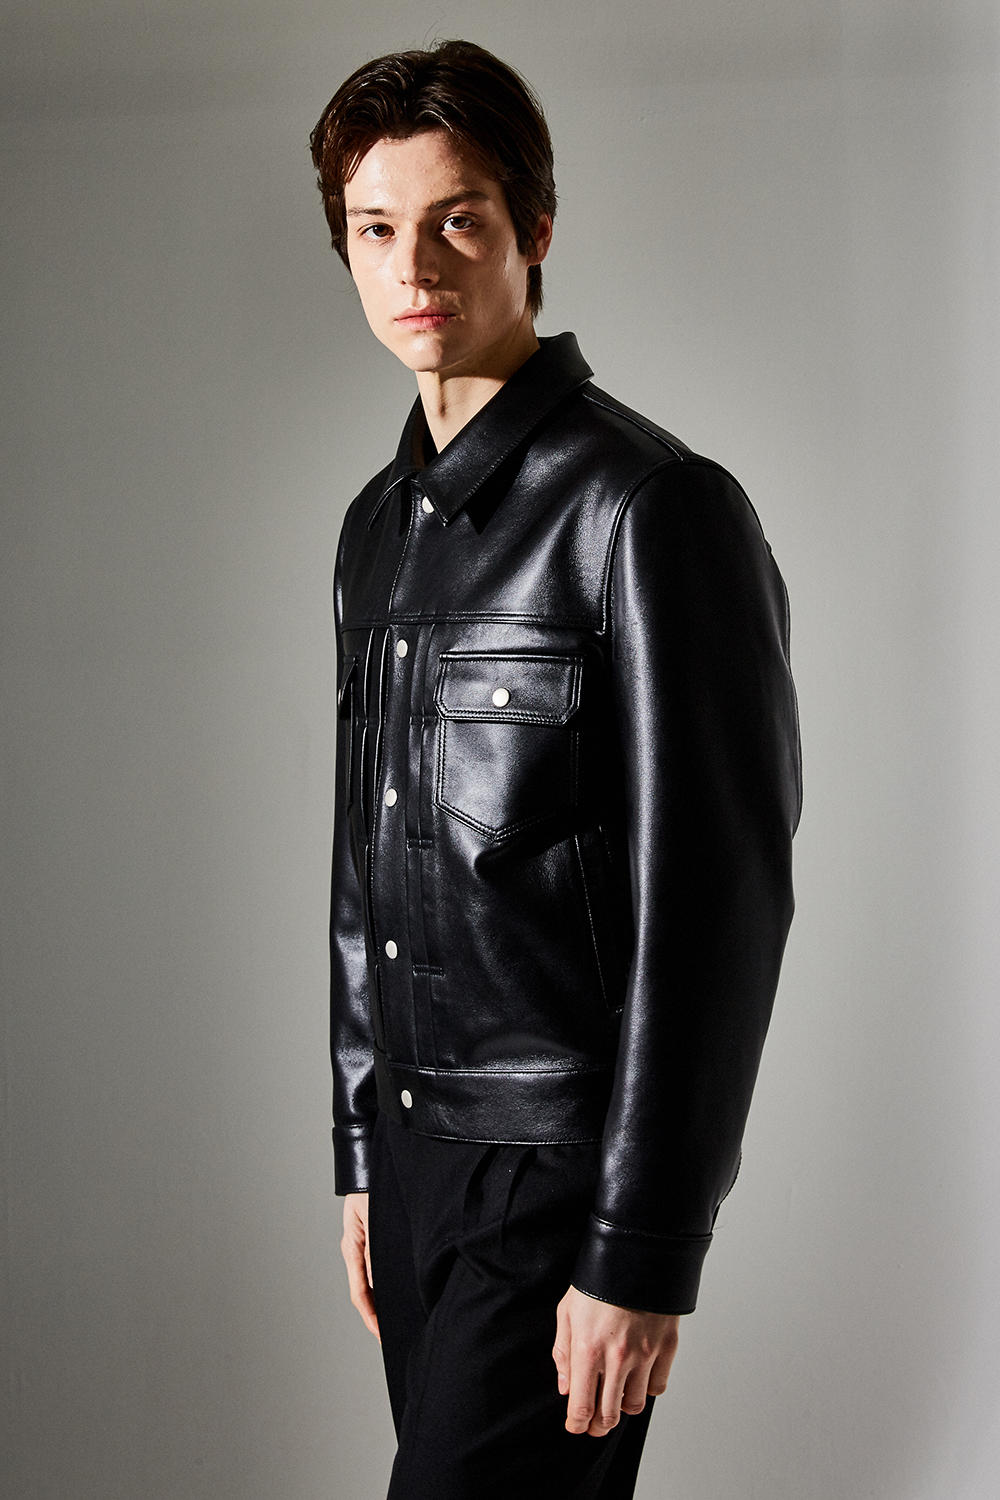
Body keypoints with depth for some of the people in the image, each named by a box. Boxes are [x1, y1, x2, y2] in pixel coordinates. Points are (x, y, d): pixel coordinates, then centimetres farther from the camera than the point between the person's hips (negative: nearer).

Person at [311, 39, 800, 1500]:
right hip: (416, 1145, 7)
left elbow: (721, 906, -17)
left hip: (555, 1162, -7)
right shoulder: (377, 526, 12)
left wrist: (641, 1258, -18)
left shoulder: (651, 508, -13)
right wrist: (361, 1154, 17)